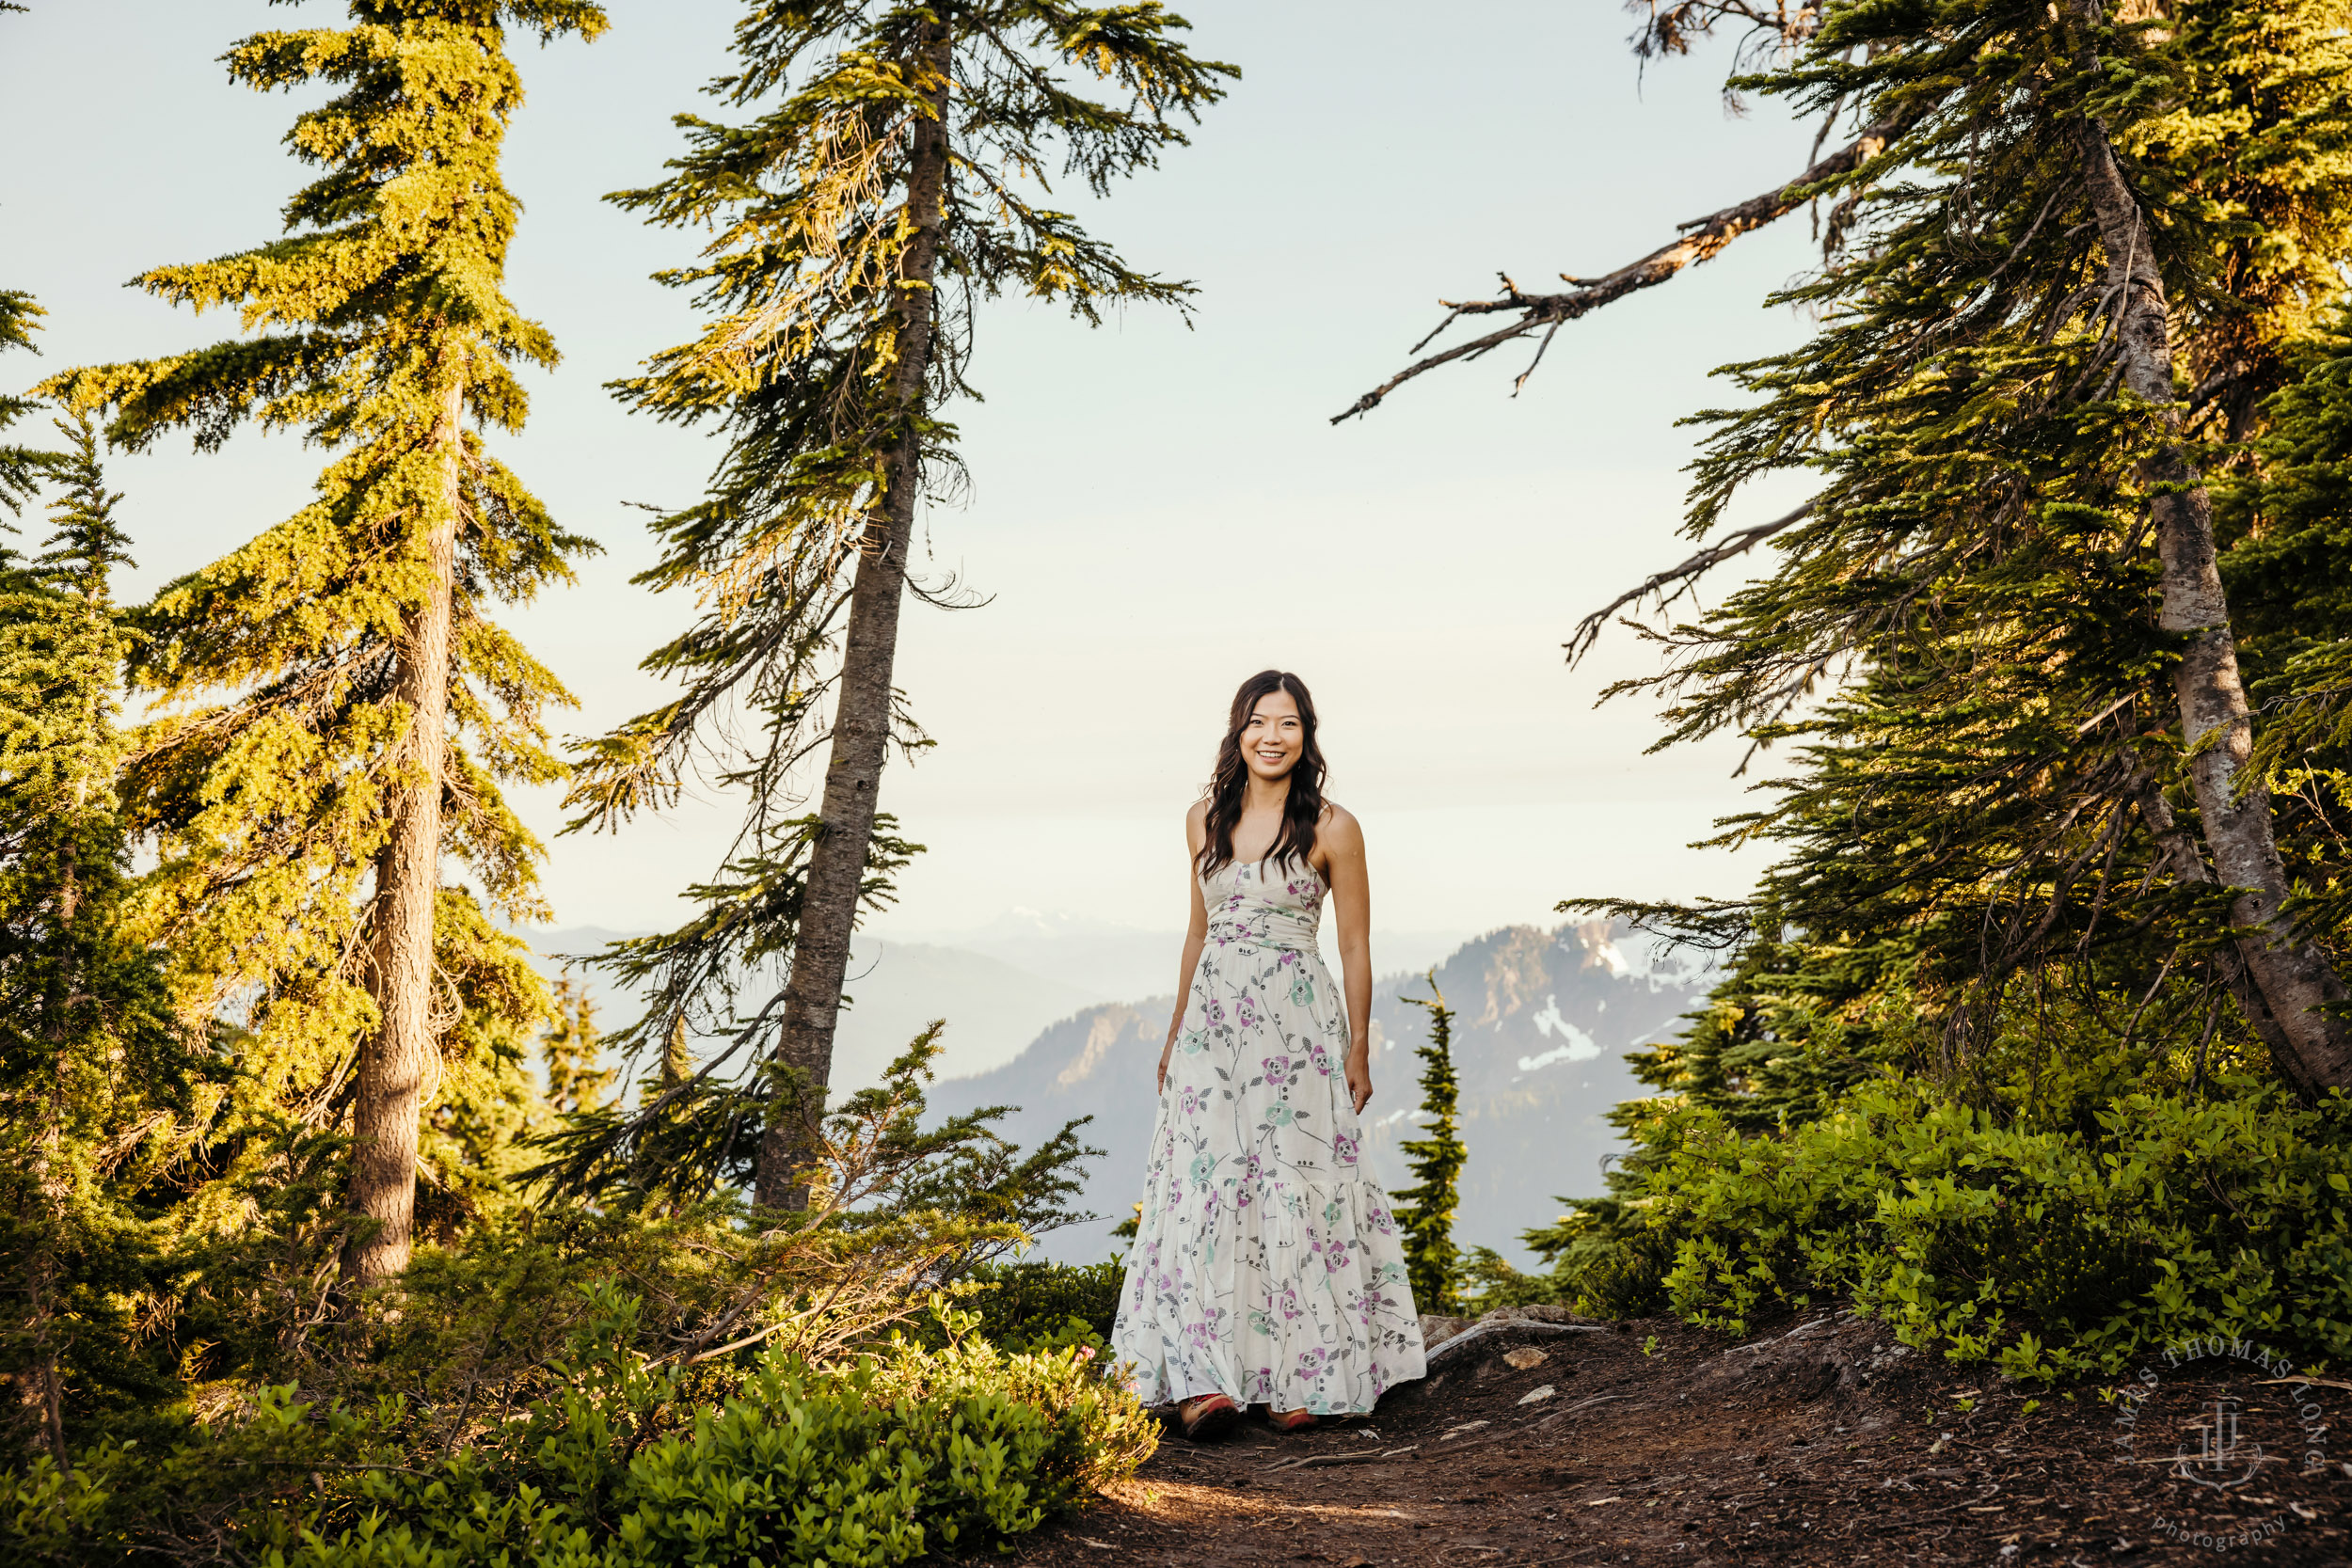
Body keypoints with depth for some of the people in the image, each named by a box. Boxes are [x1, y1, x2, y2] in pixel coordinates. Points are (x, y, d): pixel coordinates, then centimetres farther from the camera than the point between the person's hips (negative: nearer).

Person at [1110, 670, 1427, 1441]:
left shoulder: (1332, 829, -3)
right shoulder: (1205, 819, 9)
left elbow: (1355, 947, 0)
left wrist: (1358, 1050, -3)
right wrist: (1177, 1029, 17)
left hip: (1298, 1027, -3)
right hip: (1214, 1022, 4)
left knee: (1296, 1192, -2)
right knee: (1206, 1190, -5)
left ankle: (1305, 1378, 9)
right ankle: (1208, 1377, -5)